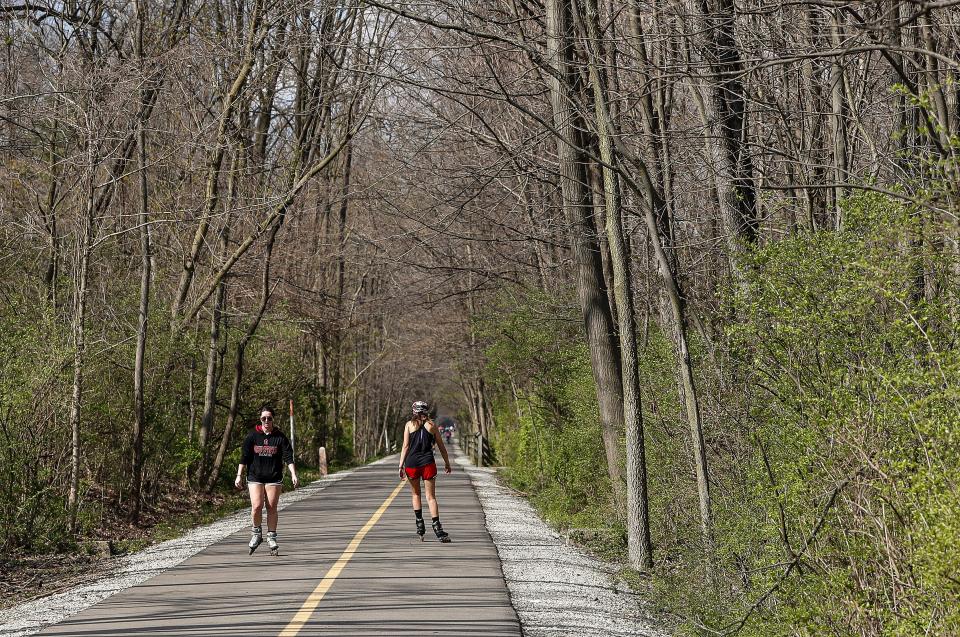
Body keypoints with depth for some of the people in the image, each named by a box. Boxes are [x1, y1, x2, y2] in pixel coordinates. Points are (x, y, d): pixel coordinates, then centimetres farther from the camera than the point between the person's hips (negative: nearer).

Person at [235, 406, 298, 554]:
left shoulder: (280, 437, 1)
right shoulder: (252, 436, 2)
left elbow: (288, 457, -3)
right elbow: (244, 457, 4)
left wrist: (293, 475, -14)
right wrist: (239, 475, -1)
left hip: (274, 478, 0)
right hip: (255, 477, 0)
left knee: (272, 508, 0)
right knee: (256, 506, -12)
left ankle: (271, 537, 12)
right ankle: (256, 533, 10)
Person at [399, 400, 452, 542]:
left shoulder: (409, 424, 3)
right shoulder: (431, 425, 7)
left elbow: (406, 446, -3)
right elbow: (441, 447, 12)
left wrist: (401, 466, -2)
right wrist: (447, 463, 23)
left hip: (412, 463, 0)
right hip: (428, 463, 0)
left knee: (415, 494, 19)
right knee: (431, 497, 0)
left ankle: (419, 524, 12)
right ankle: (437, 528, -13)